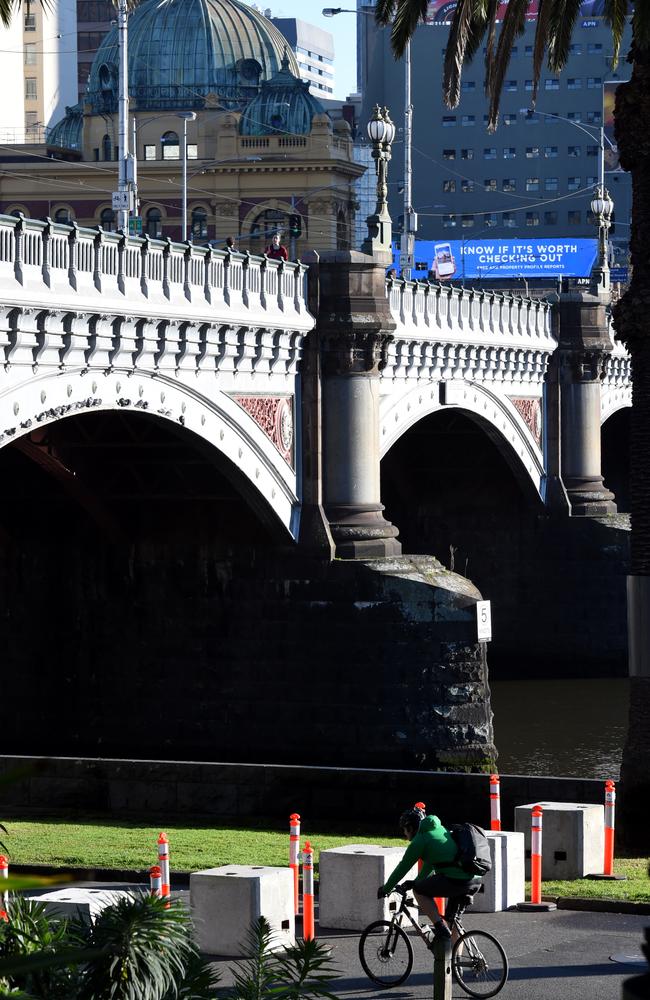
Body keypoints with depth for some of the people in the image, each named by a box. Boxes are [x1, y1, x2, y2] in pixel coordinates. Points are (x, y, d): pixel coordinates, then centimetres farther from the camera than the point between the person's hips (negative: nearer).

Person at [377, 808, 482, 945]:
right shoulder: (441, 830, 26)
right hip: (476, 881, 8)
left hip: (455, 881, -8)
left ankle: (441, 927, -2)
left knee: (418, 891, 8)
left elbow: (403, 867, 8)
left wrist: (385, 889, 20)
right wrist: (416, 881, 50)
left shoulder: (420, 840, 2)